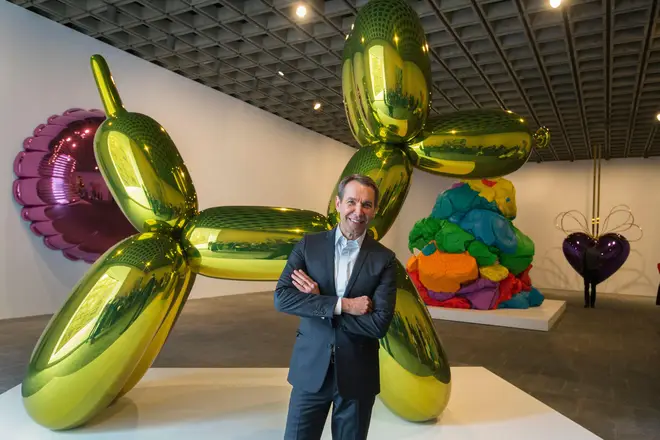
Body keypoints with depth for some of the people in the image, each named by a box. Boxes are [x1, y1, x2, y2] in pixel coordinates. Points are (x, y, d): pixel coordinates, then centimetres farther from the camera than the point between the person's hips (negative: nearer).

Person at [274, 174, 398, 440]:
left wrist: (319, 302, -16)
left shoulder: (384, 259, -7)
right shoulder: (309, 245, -4)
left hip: (357, 375, 0)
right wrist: (342, 305, -20)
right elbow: (281, 298, -13)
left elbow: (379, 324, -14)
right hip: (310, 369, 1)